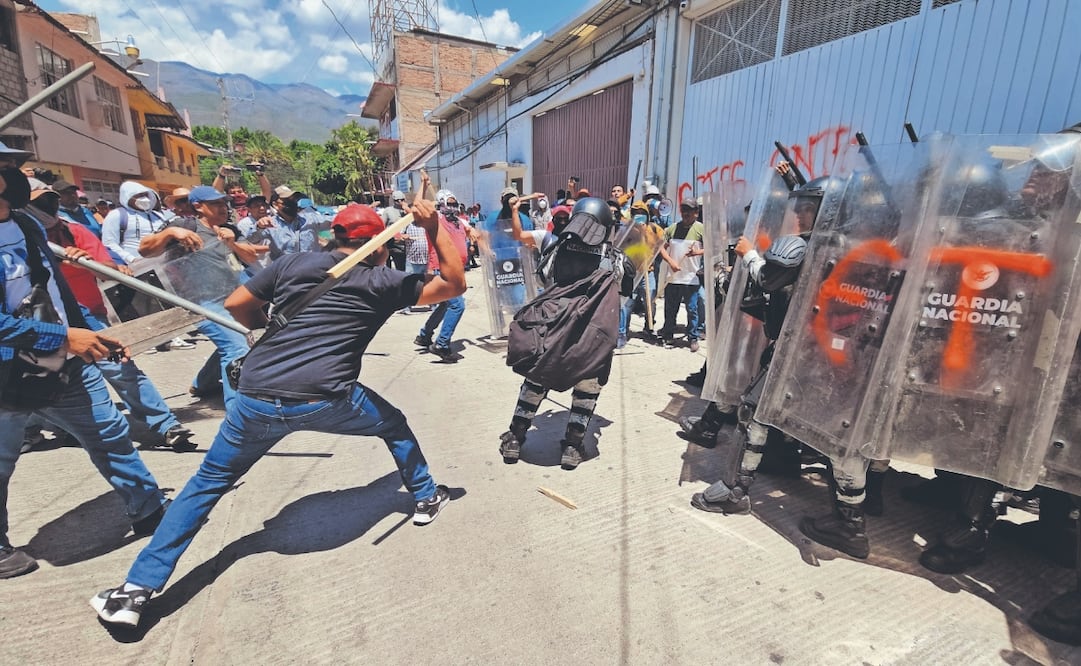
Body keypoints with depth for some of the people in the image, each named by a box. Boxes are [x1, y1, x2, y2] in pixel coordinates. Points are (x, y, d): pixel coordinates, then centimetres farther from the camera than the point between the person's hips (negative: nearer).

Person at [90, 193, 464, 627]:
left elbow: (235, 305, 16)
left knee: (208, 482, 25)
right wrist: (434, 225, 12)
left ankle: (136, 589, 28)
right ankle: (426, 498, 37)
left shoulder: (294, 263, 14)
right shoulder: (384, 281, 7)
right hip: (324, 401, -2)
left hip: (257, 399, 3)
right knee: (394, 424, 26)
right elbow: (454, 284, 11)